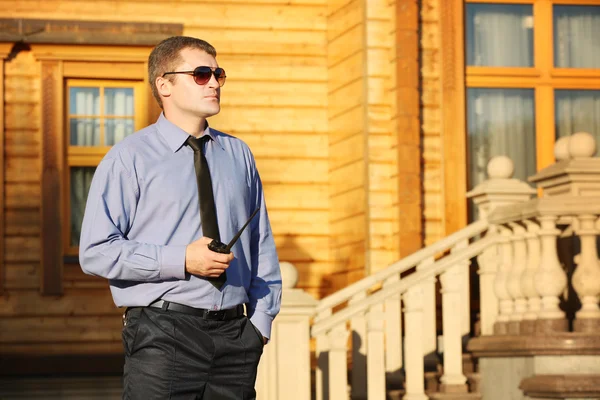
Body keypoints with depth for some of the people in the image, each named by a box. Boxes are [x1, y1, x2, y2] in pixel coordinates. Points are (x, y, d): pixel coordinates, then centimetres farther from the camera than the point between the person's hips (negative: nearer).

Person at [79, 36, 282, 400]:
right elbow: (96, 251, -8)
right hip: (164, 335, -4)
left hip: (236, 332, 4)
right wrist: (181, 260, -15)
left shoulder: (239, 154, 14)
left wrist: (261, 319, 6)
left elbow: (262, 244, 17)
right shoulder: (129, 158, -1)